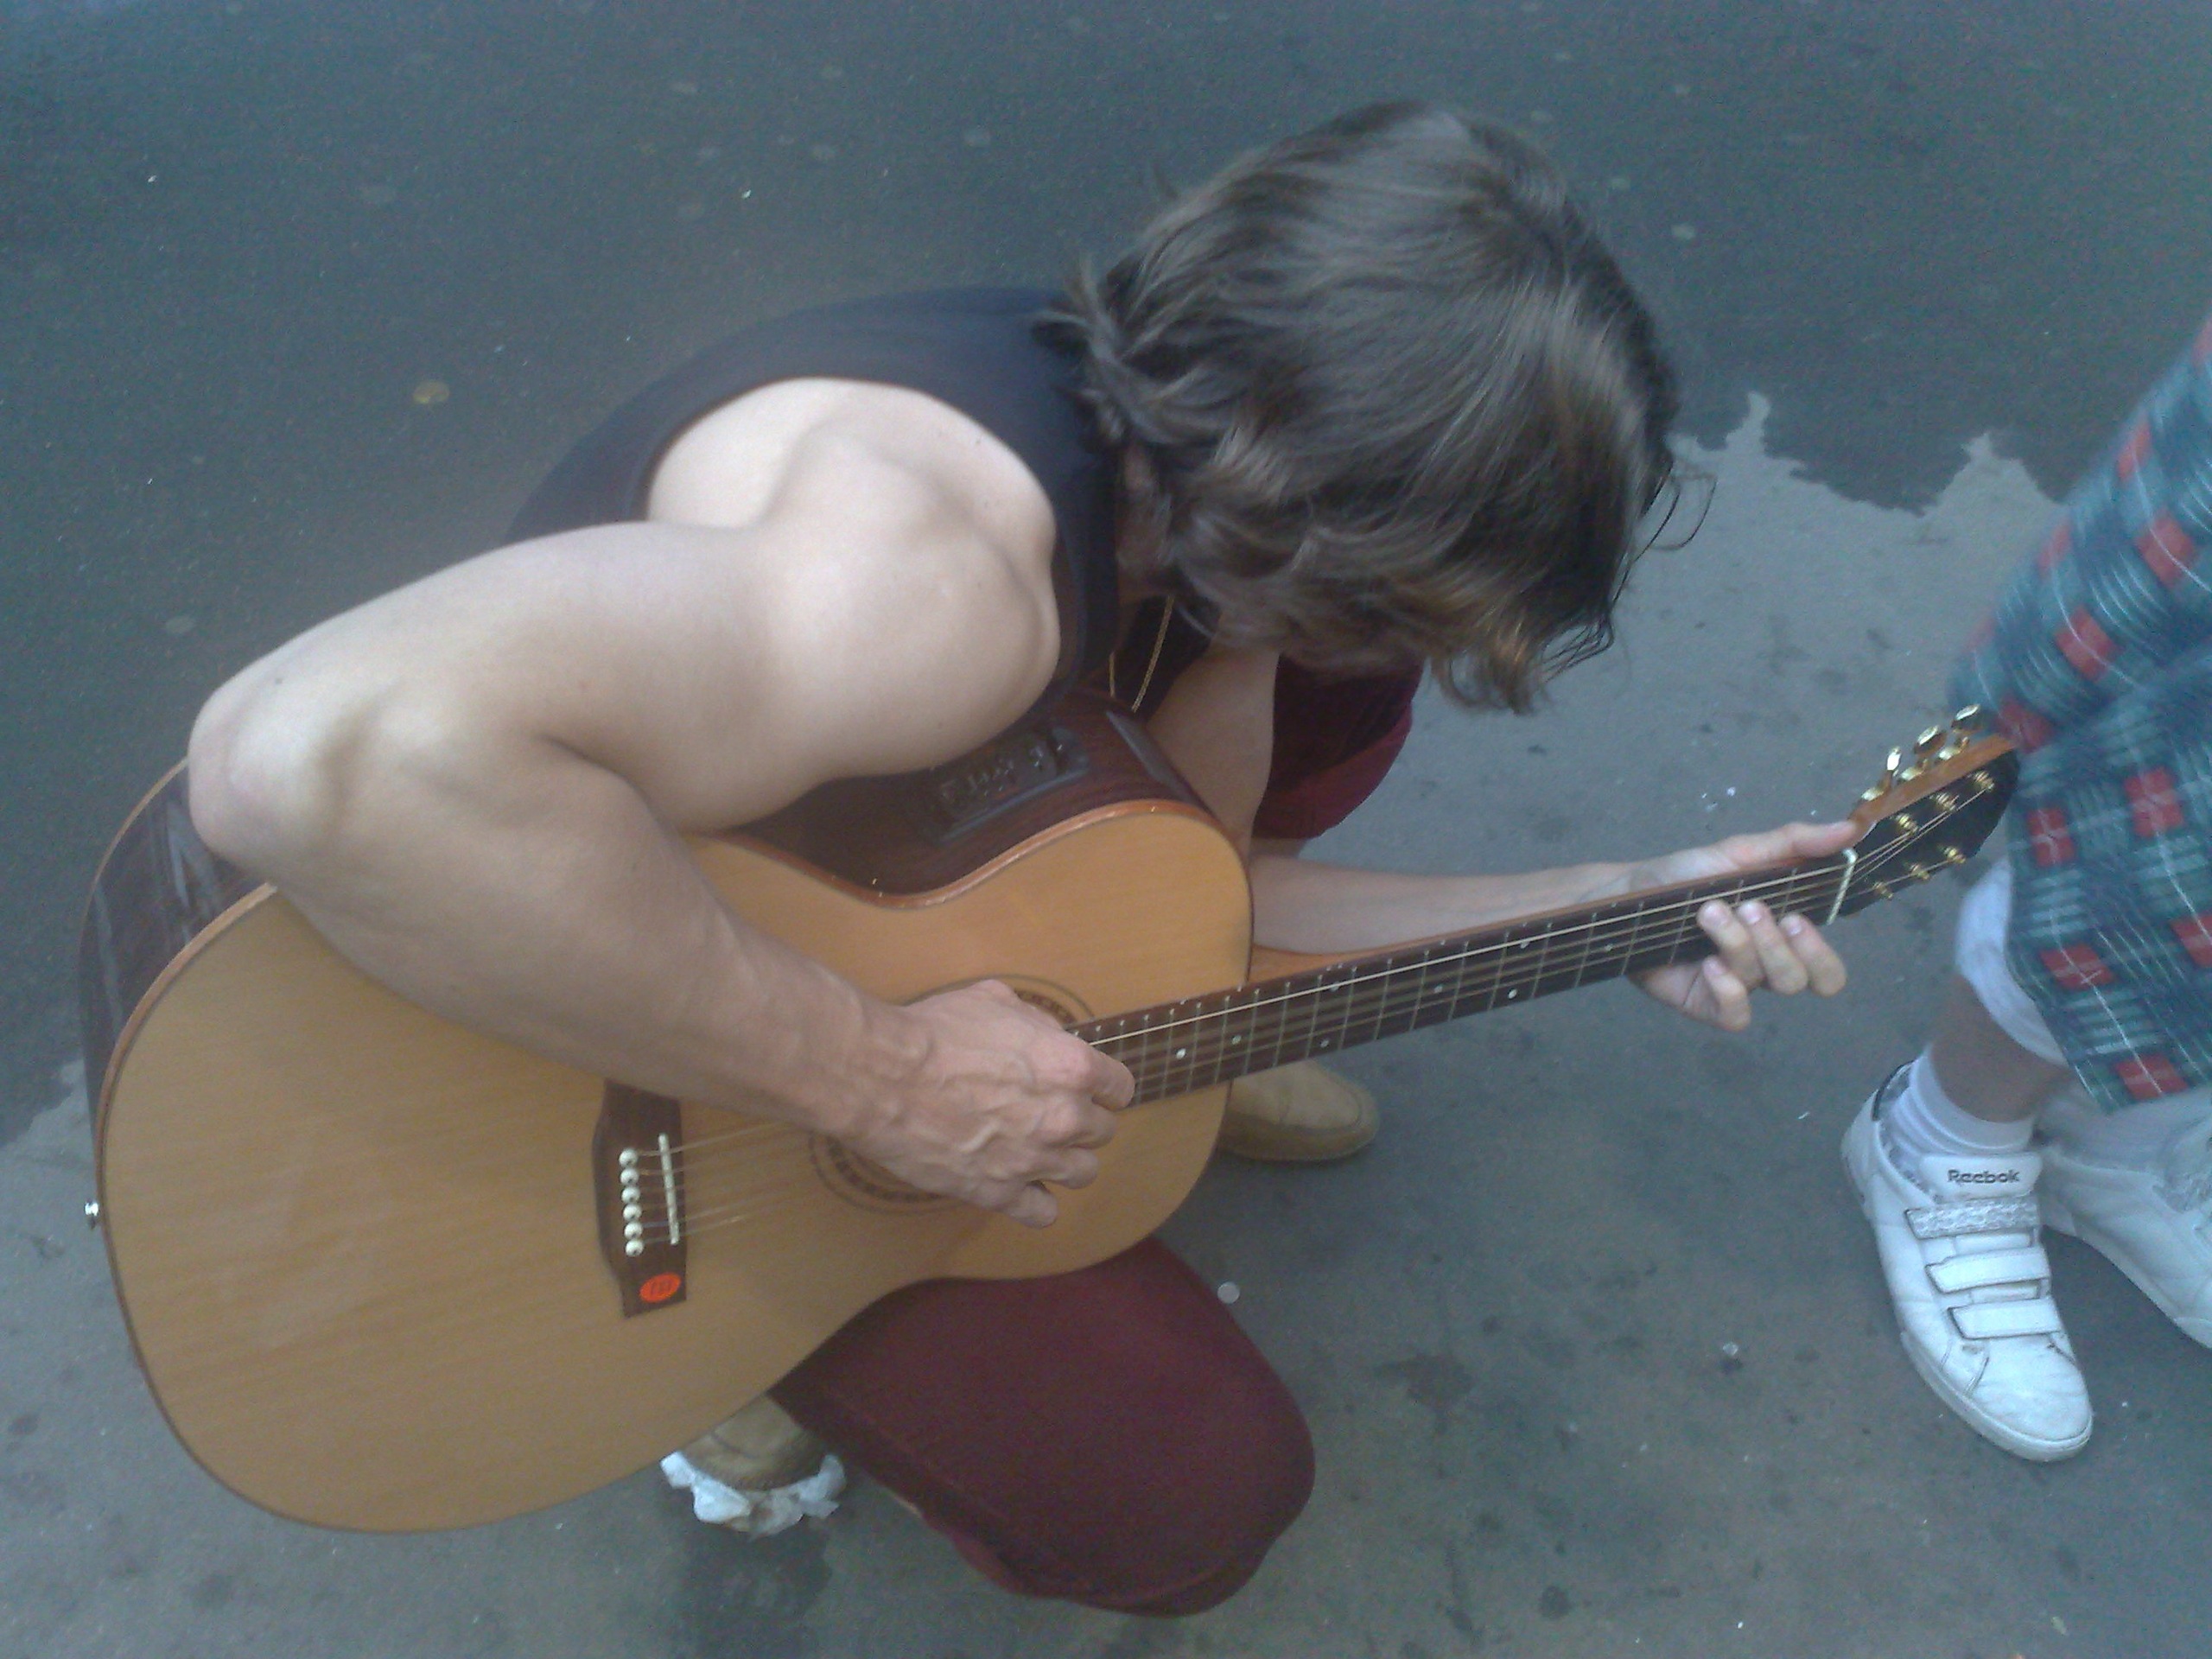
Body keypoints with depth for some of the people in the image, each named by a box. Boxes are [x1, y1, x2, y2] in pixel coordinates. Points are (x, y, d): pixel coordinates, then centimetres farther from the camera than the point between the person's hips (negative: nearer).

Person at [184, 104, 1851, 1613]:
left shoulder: (1216, 472, -12)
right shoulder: (941, 584, -42)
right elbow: (316, 758, -56)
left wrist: (1615, 909, -7)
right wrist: (878, 1077, -44)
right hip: (623, 1076, -7)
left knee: (1342, 696, 1)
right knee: (1188, 1499, -11)